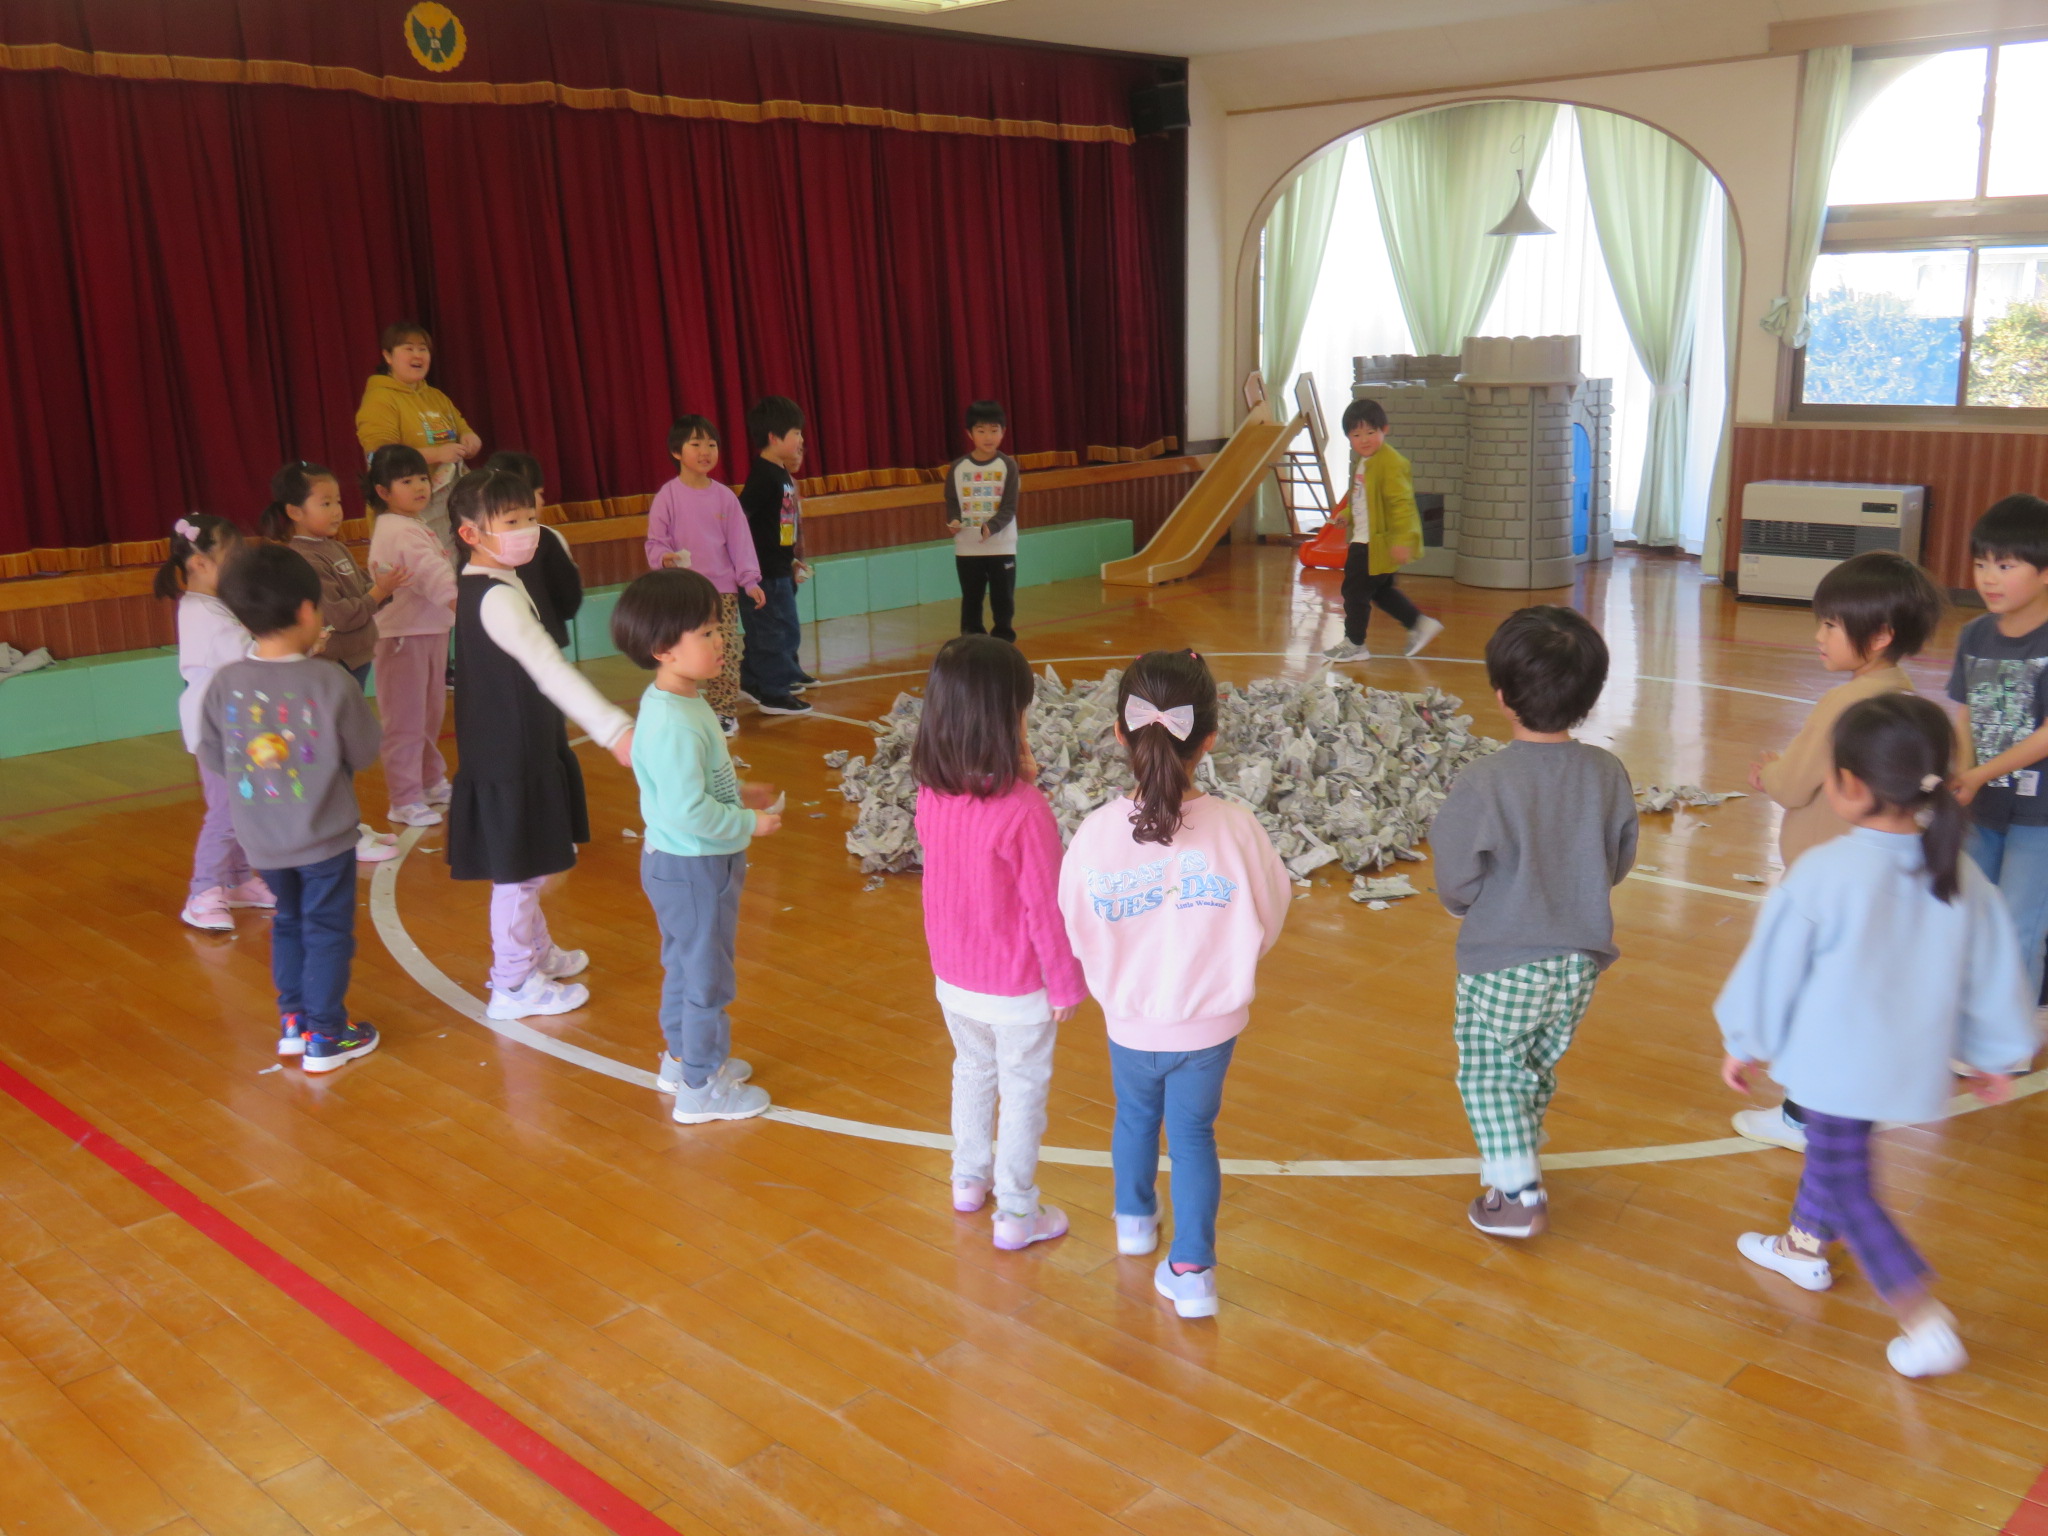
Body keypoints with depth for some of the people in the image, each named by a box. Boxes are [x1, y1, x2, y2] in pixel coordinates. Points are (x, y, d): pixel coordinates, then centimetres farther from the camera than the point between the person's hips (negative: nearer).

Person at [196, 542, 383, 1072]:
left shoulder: (224, 684, -9)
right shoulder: (331, 682, -18)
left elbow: (212, 757, 2)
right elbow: (364, 753, -9)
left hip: (261, 840, 4)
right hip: (325, 835, -4)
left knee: (288, 924, 22)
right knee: (328, 930, 9)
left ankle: (293, 1021, 30)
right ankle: (326, 1035, 15)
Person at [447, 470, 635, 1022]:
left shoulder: (482, 585, 8)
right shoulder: (497, 599, -25)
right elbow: (549, 668, -35)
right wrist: (615, 730, -44)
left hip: (513, 749, 10)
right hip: (510, 757, -10)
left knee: (528, 866, 25)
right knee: (518, 871, 3)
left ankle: (537, 952, 42)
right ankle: (514, 986, 15)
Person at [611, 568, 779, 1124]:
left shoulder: (672, 703, 4)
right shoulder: (676, 724, -29)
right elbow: (687, 809, -32)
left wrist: (737, 794, 9)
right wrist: (748, 823, -20)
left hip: (684, 863, 10)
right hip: (693, 868, -10)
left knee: (685, 966, 25)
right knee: (708, 977, 5)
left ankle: (682, 1057, 42)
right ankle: (701, 1088, 18)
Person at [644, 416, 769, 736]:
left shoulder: (724, 496, 5)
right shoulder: (668, 496, -3)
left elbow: (739, 541, 5)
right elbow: (655, 541, -3)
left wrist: (750, 580, -2)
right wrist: (664, 558, -25)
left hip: (723, 590, 2)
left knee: (727, 653, 0)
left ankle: (724, 712, 11)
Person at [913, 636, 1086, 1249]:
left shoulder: (930, 796, -11)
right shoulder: (1025, 812, -29)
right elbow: (1047, 910, -22)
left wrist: (1021, 784, -7)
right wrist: (1066, 985, -7)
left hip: (954, 978, 6)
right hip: (1019, 988, -6)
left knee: (972, 1072, 26)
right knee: (1023, 1094, 12)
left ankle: (969, 1179, 44)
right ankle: (1016, 1214, 25)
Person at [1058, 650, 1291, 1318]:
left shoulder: (1097, 833, -22)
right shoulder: (1236, 828, -23)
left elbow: (1076, 934, -8)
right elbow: (1269, 918, -7)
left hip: (1131, 1021, 1)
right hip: (1211, 1021, -1)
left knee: (1135, 1116, 27)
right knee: (1193, 1132, 19)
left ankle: (1135, 1221, 51)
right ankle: (1191, 1268, 20)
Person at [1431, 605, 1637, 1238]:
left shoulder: (1482, 783, -22)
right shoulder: (1608, 774, -8)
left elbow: (1455, 884, -15)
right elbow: (1620, 862, 5)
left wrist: (1465, 905, 8)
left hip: (1502, 962, -5)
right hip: (1581, 960, 5)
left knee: (1488, 1074, 11)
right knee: (1538, 1067, 23)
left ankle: (1517, 1193, 9)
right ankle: (1517, 1161, 41)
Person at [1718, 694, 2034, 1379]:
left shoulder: (1823, 874, -23)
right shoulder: (1959, 873, -5)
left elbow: (1774, 968, -12)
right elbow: (1994, 974, 5)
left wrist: (1745, 1045, 3)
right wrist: (1994, 1056, 20)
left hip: (1836, 1062, -7)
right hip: (1914, 1061, 7)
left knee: (1845, 1182, 6)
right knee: (1834, 1148, 26)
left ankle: (1927, 1323, 1)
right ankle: (1805, 1244, 46)